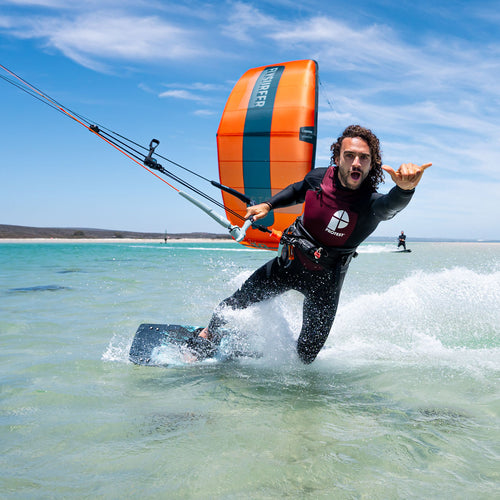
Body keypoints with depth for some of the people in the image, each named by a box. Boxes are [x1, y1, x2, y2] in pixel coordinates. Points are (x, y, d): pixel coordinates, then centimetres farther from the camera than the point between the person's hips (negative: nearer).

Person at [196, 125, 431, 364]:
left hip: (325, 279, -3)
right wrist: (267, 205, 3)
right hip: (290, 262, 3)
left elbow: (391, 204, -54)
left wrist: (405, 188, -75)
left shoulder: (370, 203, -27)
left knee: (307, 354, 0)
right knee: (234, 304, 12)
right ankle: (206, 339, 41)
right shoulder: (318, 177, -13)